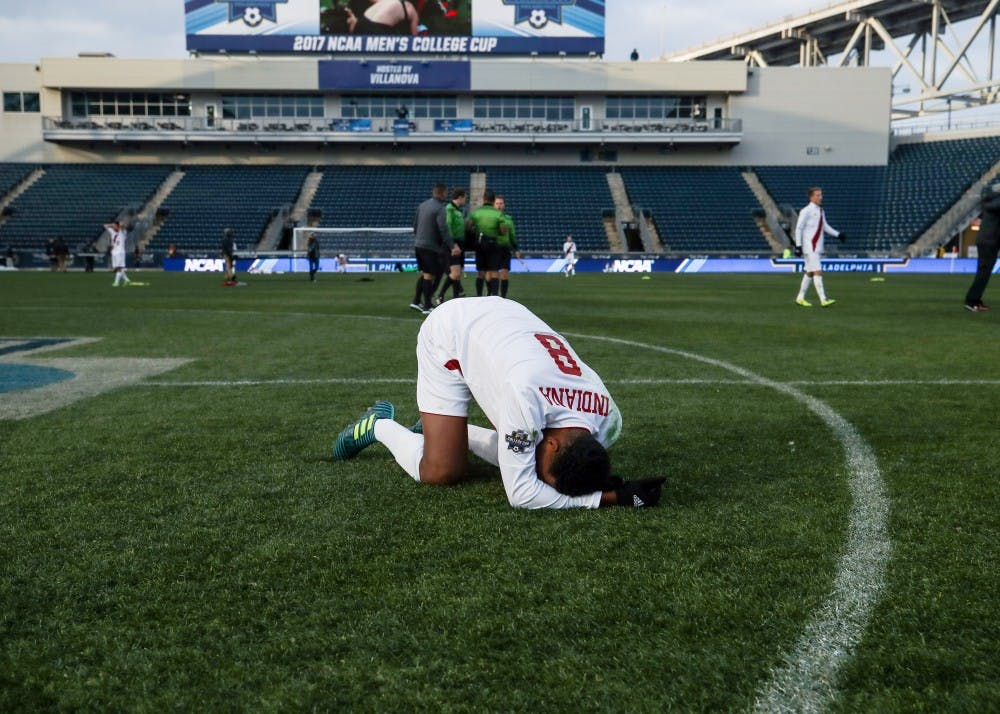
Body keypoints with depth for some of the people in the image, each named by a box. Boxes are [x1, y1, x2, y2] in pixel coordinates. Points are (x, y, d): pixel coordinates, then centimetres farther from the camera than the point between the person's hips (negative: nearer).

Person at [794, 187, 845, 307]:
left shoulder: (821, 211, 14)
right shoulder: (806, 211, -10)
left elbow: (825, 226, 21)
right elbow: (798, 228, -10)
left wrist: (838, 234, 10)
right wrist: (798, 246, -14)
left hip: (818, 248, 8)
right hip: (810, 247, -8)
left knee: (810, 272, 12)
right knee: (817, 272, -13)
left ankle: (800, 298, 20)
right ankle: (823, 300, -15)